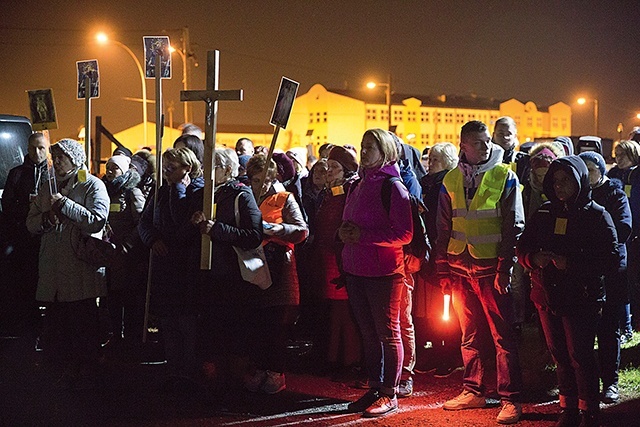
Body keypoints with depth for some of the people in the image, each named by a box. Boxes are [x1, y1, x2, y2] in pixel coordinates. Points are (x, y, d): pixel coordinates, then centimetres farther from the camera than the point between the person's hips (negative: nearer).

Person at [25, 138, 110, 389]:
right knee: (55, 320, 8)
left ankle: (88, 373, 10)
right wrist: (45, 219, -5)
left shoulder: (92, 186, -2)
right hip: (53, 268, 6)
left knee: (84, 323, -1)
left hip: (82, 267, -6)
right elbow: (31, 223, 17)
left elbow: (97, 221, -16)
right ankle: (70, 367, 21)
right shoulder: (48, 187, 18)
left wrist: (65, 204, -15)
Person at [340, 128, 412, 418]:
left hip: (383, 272, -7)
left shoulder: (393, 187, -10)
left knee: (388, 333, 1)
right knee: (368, 333, 13)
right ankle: (374, 388, 22)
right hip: (356, 271, 8)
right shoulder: (358, 186, 12)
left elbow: (404, 234, -15)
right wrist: (345, 232, -1)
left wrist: (363, 235, -20)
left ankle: (389, 394, 8)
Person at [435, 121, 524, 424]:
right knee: (470, 335, 12)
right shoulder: (450, 181, 8)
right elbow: (443, 228, 12)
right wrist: (442, 268, 7)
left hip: (491, 269, -4)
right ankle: (473, 391, 23)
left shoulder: (505, 177, -2)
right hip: (460, 269, 4)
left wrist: (505, 267, -11)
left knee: (503, 336, -1)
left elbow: (514, 226, -4)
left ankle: (510, 399, 5)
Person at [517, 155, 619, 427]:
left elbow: (611, 260, -12)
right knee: (560, 356, 12)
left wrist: (572, 264, -21)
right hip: (547, 297, 5)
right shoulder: (545, 213, 9)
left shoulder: (596, 216, -5)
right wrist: (534, 258, -12)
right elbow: (523, 249, 11)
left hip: (581, 300, -5)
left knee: (580, 356, -3)